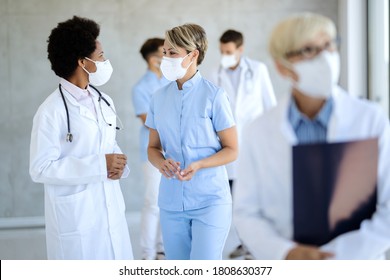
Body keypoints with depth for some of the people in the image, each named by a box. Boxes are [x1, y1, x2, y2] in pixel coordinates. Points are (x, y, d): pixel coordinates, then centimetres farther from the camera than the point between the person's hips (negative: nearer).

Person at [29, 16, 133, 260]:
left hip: (112, 211, 7)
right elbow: (41, 169, -18)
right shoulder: (52, 110, -14)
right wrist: (99, 165, -20)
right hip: (76, 218, -7)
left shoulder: (104, 102, 10)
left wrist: (119, 164, -5)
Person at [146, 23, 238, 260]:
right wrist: (161, 163, -12)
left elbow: (231, 150, -5)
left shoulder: (214, 96, -9)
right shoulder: (160, 98, 6)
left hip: (210, 201, -5)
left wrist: (198, 165, -22)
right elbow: (153, 147, 12)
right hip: (171, 202, 5)